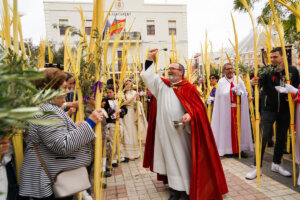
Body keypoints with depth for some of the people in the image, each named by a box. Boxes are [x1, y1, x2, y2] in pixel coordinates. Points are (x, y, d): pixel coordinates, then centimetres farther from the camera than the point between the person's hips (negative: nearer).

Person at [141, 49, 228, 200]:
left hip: (181, 132, -5)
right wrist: (150, 59, 6)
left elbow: (198, 107, -9)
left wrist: (190, 115, -28)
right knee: (171, 158, 12)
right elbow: (147, 75, 13)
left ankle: (189, 188, 23)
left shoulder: (188, 88, -6)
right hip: (166, 132, 5)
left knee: (183, 158, 5)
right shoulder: (162, 85, 9)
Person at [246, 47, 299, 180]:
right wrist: (255, 83, -45)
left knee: (282, 138, 13)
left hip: (285, 110, 3)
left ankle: (276, 164, 31)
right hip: (268, 109, -3)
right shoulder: (266, 70, -6)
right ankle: (257, 167, 5)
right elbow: (260, 81, -23)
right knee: (263, 137, -6)